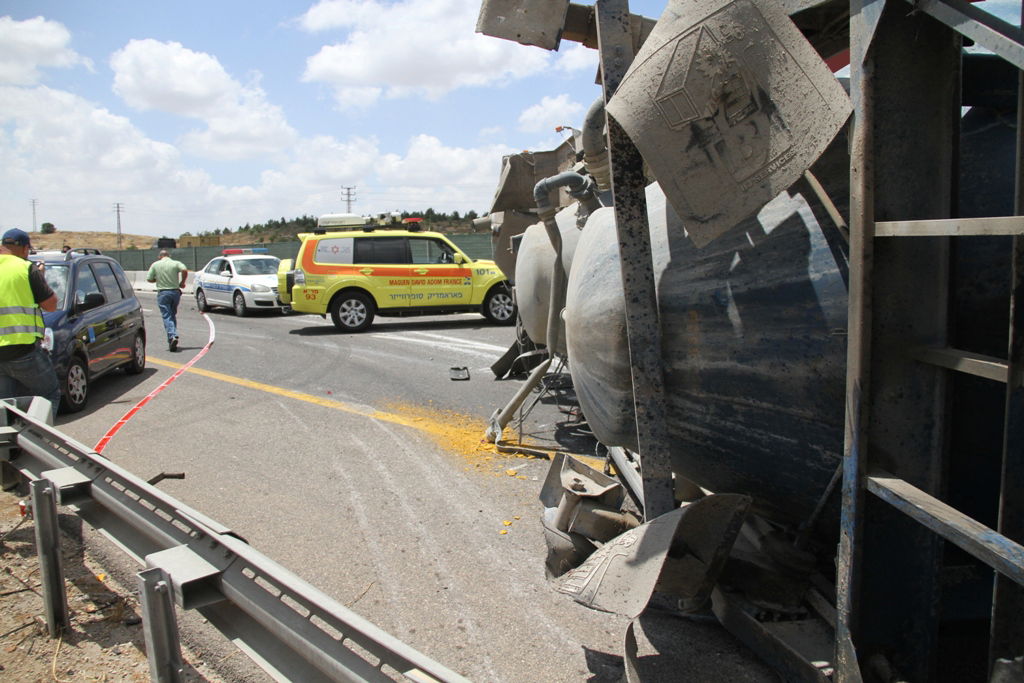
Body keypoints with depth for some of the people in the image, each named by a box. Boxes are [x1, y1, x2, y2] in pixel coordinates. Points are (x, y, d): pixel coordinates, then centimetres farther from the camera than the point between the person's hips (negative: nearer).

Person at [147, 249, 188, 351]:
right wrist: (182, 282, -4)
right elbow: (184, 270, -18)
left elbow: (149, 279, 2)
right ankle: (174, 334, 17)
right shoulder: (176, 263, 2)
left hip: (163, 293, -2)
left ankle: (172, 336, -22)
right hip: (175, 292, 2)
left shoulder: (155, 265, 3)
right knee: (173, 315, 18)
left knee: (167, 316, -4)